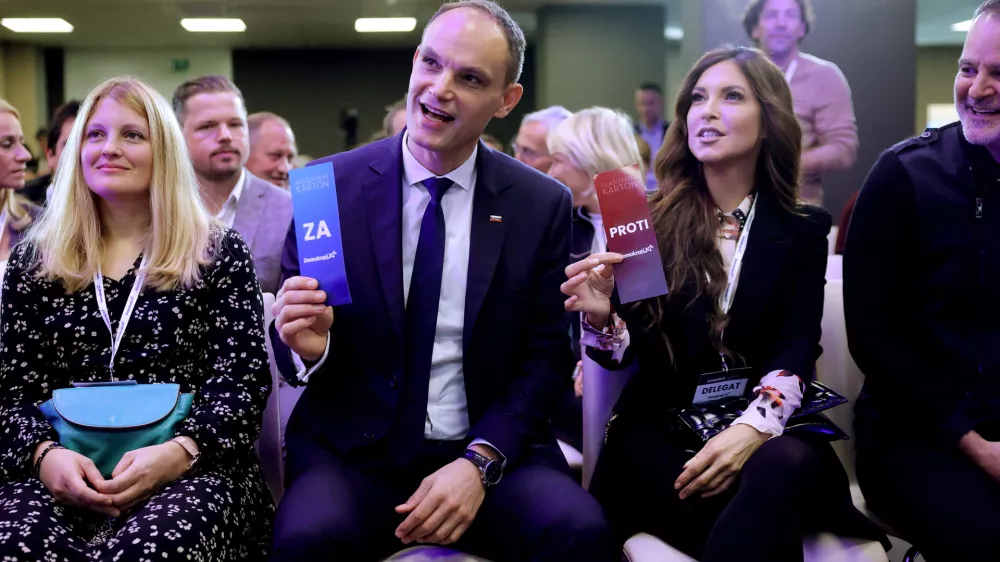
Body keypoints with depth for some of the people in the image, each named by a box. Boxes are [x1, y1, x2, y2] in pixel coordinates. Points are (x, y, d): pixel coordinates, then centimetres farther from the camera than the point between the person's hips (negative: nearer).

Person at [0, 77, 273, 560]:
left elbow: (241, 382, 0)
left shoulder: (219, 254, 8)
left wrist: (176, 453, -17)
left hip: (190, 470, -2)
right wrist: (46, 453, -11)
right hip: (65, 477, 2)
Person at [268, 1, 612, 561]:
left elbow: (545, 357, 2)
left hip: (493, 449, 1)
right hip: (353, 452, 0)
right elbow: (296, 336, 5)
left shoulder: (543, 205, 1)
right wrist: (308, 343, -19)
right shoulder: (331, 185, -1)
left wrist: (480, 462, -12)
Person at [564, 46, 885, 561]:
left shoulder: (802, 230, 7)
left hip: (764, 425, 1)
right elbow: (629, 348, 3)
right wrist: (602, 317, -21)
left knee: (789, 466, -35)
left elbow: (797, 348, -5)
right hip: (659, 428, -1)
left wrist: (755, 427, -24)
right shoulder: (650, 220, 6)